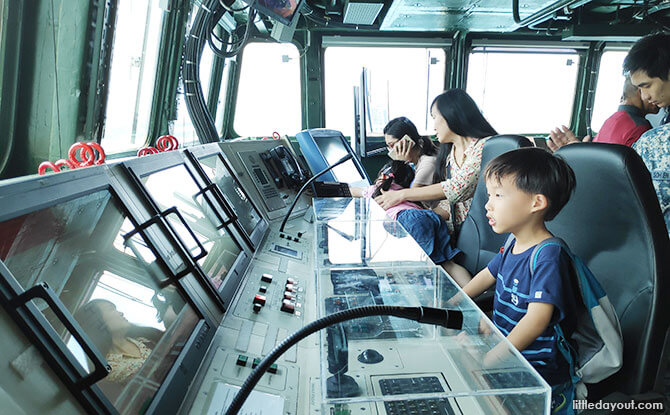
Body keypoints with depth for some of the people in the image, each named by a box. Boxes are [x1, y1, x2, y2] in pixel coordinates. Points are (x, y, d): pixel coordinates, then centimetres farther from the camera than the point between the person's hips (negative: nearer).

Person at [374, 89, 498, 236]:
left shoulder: (484, 146, -12)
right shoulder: (449, 152, 14)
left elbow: (458, 188, -23)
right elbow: (449, 202, 12)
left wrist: (402, 194, -21)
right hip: (456, 223, 7)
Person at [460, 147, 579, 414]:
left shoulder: (548, 256, -23)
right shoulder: (514, 245, 5)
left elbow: (536, 320, -30)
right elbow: (490, 273, 24)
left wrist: (491, 359, -32)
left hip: (538, 376, -9)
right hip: (504, 347, 9)